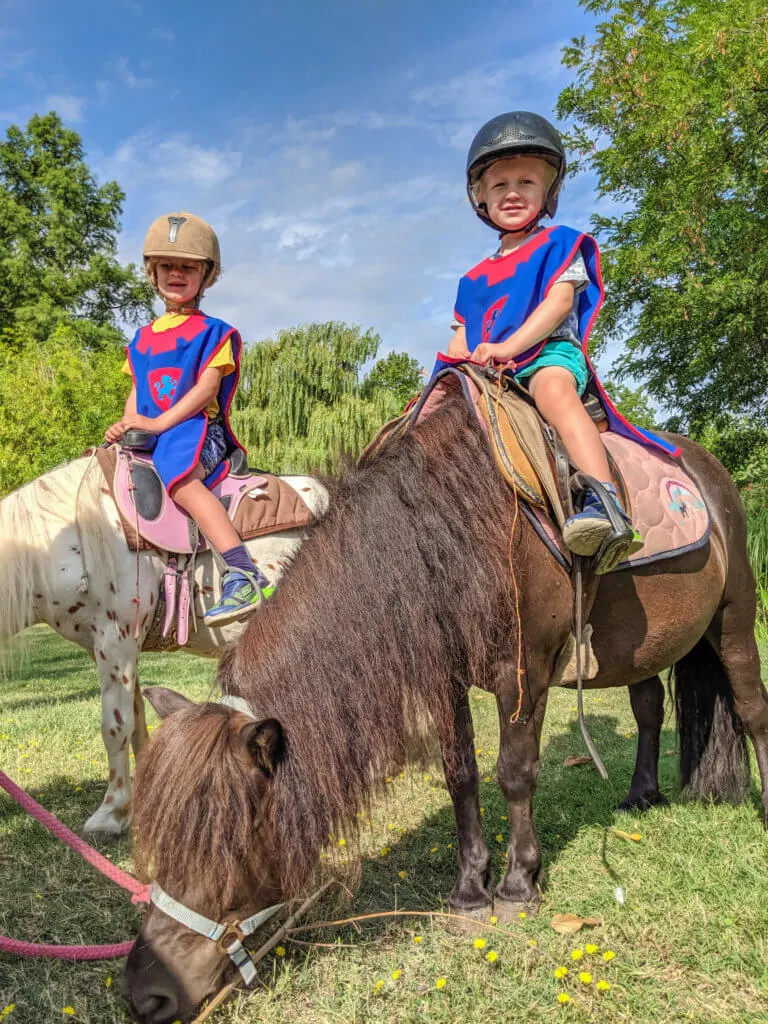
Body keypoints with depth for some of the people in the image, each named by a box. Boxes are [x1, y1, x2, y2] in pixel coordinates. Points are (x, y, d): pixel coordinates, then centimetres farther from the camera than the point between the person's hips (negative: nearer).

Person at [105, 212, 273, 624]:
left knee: (180, 477, -36)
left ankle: (244, 575, -47)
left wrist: (158, 422, -20)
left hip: (197, 429, -8)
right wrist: (127, 427, -3)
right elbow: (137, 393, 19)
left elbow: (205, 388, -9)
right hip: (149, 434, 8)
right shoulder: (142, 338, 22)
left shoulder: (214, 332, 3)